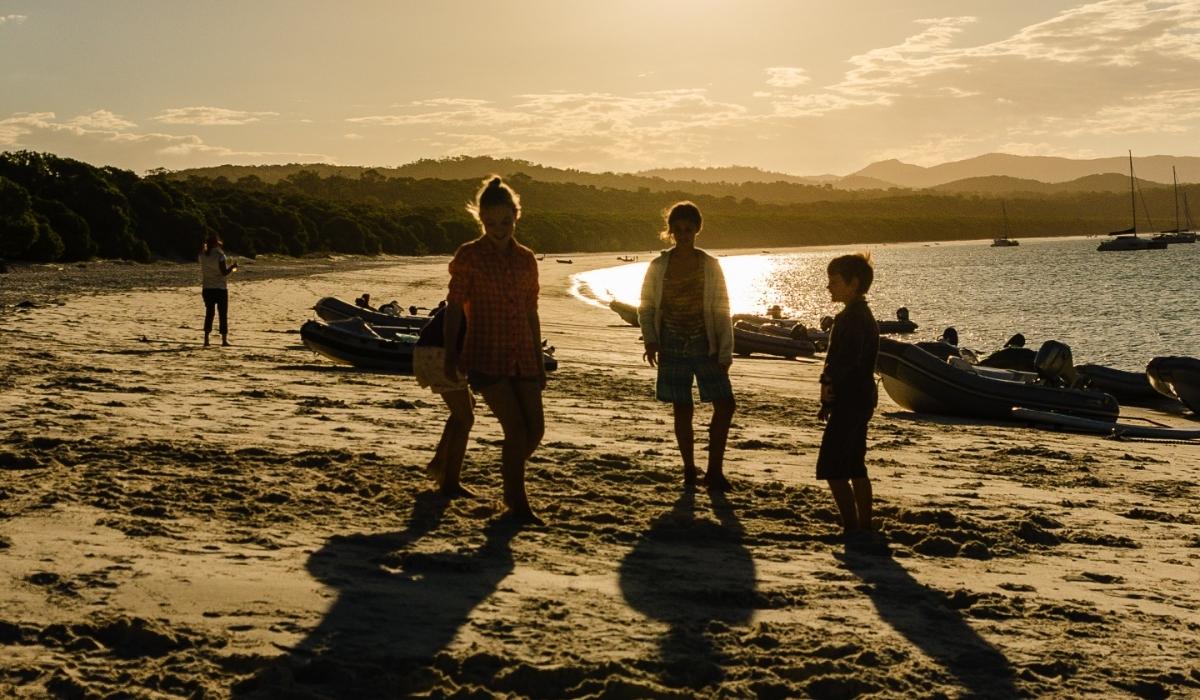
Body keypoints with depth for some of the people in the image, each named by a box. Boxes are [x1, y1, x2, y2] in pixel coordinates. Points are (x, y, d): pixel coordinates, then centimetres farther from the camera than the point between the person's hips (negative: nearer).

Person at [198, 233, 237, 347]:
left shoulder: (203, 254, 2)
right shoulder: (220, 255, -13)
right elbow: (224, 272, -16)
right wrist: (233, 267, 1)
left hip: (207, 289, 5)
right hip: (220, 288, -5)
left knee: (209, 313, 11)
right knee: (223, 314, 3)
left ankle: (206, 339, 8)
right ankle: (224, 339, 3)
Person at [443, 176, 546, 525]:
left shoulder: (525, 258, 10)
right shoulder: (469, 256, -4)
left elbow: (531, 313, 14)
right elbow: (455, 307, -3)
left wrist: (539, 362, 15)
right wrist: (450, 355, -9)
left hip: (522, 357, 5)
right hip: (486, 356, -5)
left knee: (535, 430, 3)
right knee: (516, 428, -12)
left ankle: (511, 487, 29)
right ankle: (518, 503, 4)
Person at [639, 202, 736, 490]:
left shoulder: (709, 265, -1)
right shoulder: (658, 266, -1)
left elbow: (722, 310, 1)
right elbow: (646, 307, 7)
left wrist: (726, 352, -4)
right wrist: (650, 341, -8)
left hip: (704, 344, 0)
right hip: (672, 346, 0)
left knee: (725, 405, -6)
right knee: (682, 410, 4)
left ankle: (715, 470, 7)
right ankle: (689, 470, 19)